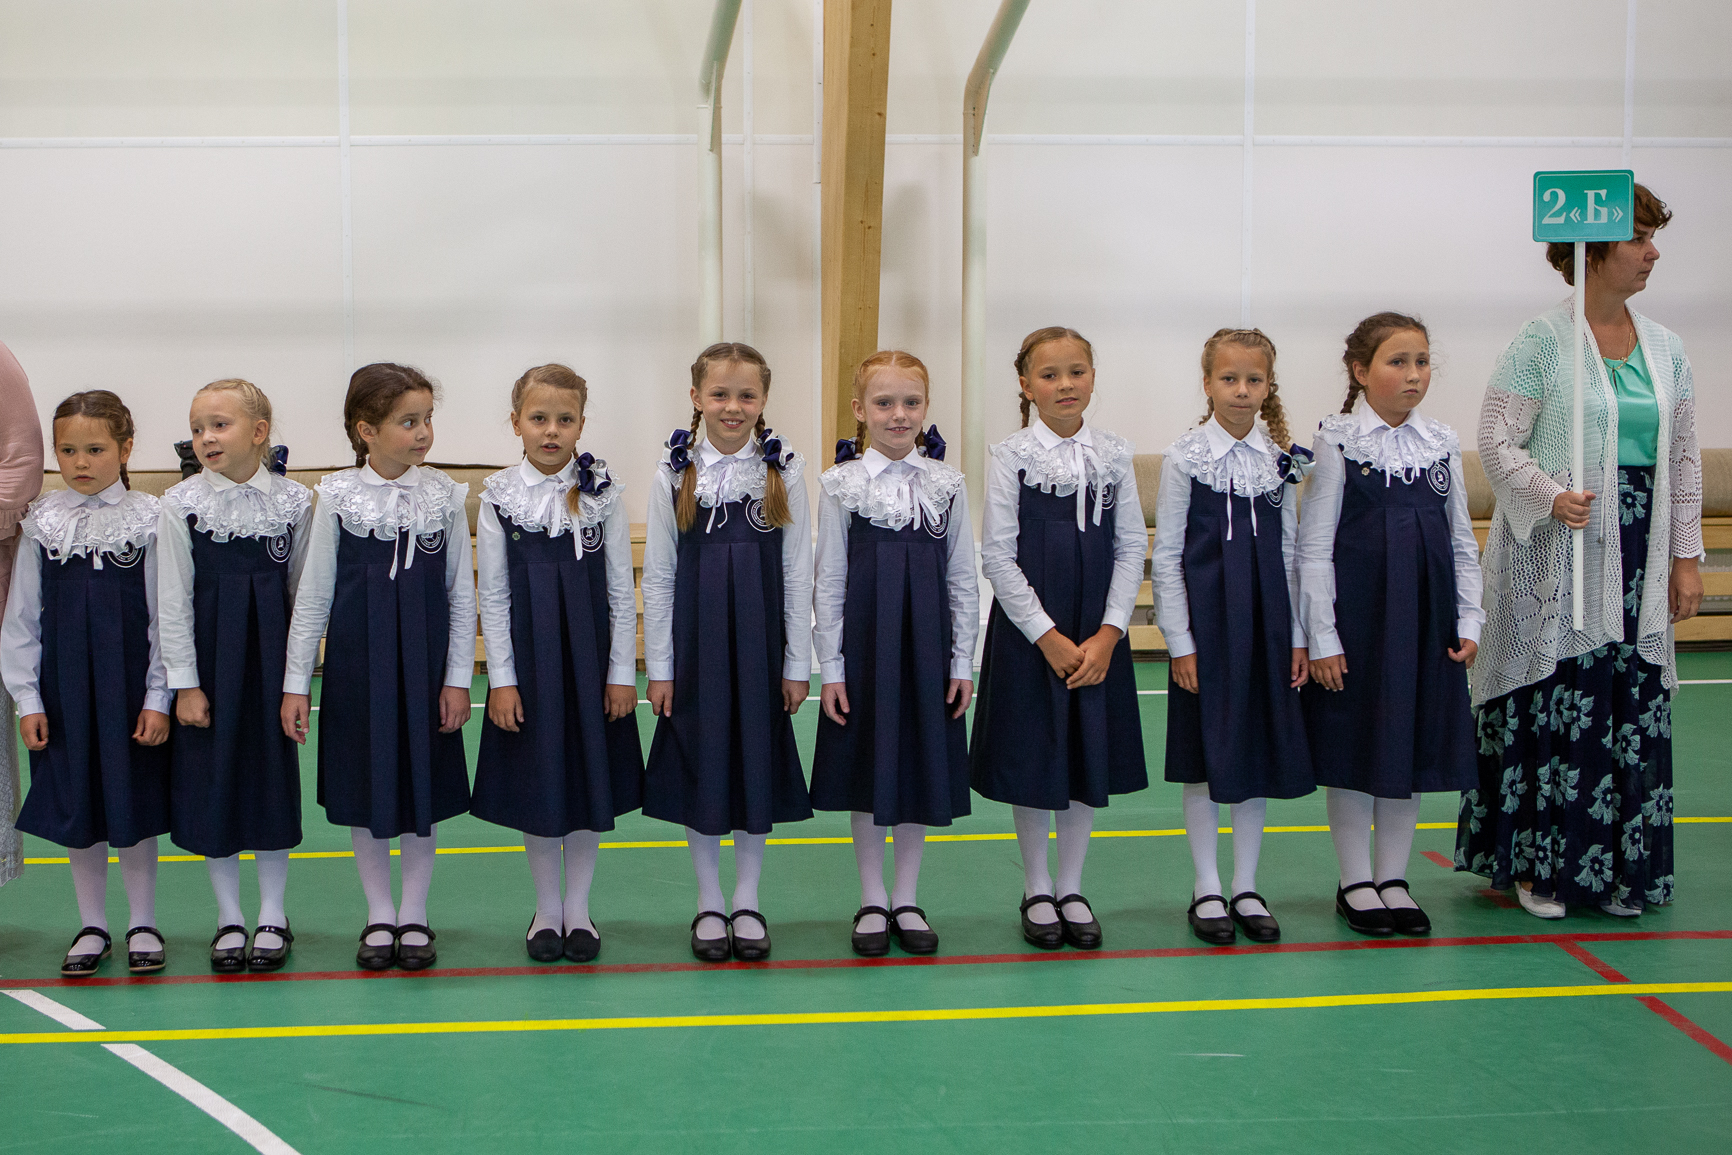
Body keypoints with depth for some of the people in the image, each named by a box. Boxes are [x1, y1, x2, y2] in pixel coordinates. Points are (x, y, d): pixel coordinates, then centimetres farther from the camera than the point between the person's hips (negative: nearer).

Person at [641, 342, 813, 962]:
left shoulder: (784, 471, -1)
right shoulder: (675, 474, -1)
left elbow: (798, 573, 1)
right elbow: (658, 576, 1)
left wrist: (798, 663, -1)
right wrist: (658, 667, -2)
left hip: (759, 640, 0)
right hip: (695, 642, 0)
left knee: (757, 760, 6)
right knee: (700, 764, 5)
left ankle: (747, 900, 19)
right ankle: (709, 903, 18)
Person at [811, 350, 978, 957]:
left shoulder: (947, 484, 2)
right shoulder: (842, 484, -2)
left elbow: (963, 580, 5)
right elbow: (828, 582, -1)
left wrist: (963, 662, 1)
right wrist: (830, 668, -4)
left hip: (927, 644, 1)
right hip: (864, 641, -1)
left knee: (920, 768, 7)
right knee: (867, 769, 6)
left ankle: (906, 899, 20)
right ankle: (872, 901, 19)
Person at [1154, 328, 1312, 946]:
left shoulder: (1281, 461, 5)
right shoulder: (1185, 458, -5)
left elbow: (1290, 552, 9)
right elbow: (1166, 556, -4)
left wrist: (1297, 635, 5)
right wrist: (1180, 641, -8)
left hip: (1266, 621, 3)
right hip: (1205, 620, -3)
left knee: (1260, 752, 7)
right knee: (1206, 756, 2)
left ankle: (1246, 887, 17)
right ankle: (1207, 890, 12)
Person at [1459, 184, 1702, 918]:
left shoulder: (1664, 348, 11)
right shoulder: (1543, 341, -6)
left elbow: (1683, 458, 13)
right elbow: (1497, 441, -8)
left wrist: (1685, 557, 10)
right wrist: (1551, 496, -22)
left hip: (1636, 553, 5)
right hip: (1558, 553, -5)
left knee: (1636, 708, 5)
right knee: (1557, 703, -4)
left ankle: (1618, 870, 15)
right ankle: (1541, 866, 8)